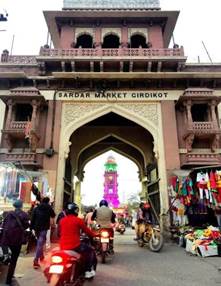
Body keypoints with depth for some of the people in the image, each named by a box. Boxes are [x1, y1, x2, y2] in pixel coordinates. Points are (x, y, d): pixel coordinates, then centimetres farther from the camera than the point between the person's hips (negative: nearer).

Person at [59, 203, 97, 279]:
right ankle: (89, 271, 10)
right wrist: (94, 235, 20)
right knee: (91, 250, 16)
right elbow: (86, 230, 2)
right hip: (75, 246, -6)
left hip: (63, 246, 6)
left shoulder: (62, 220, 6)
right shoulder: (78, 220, -8)